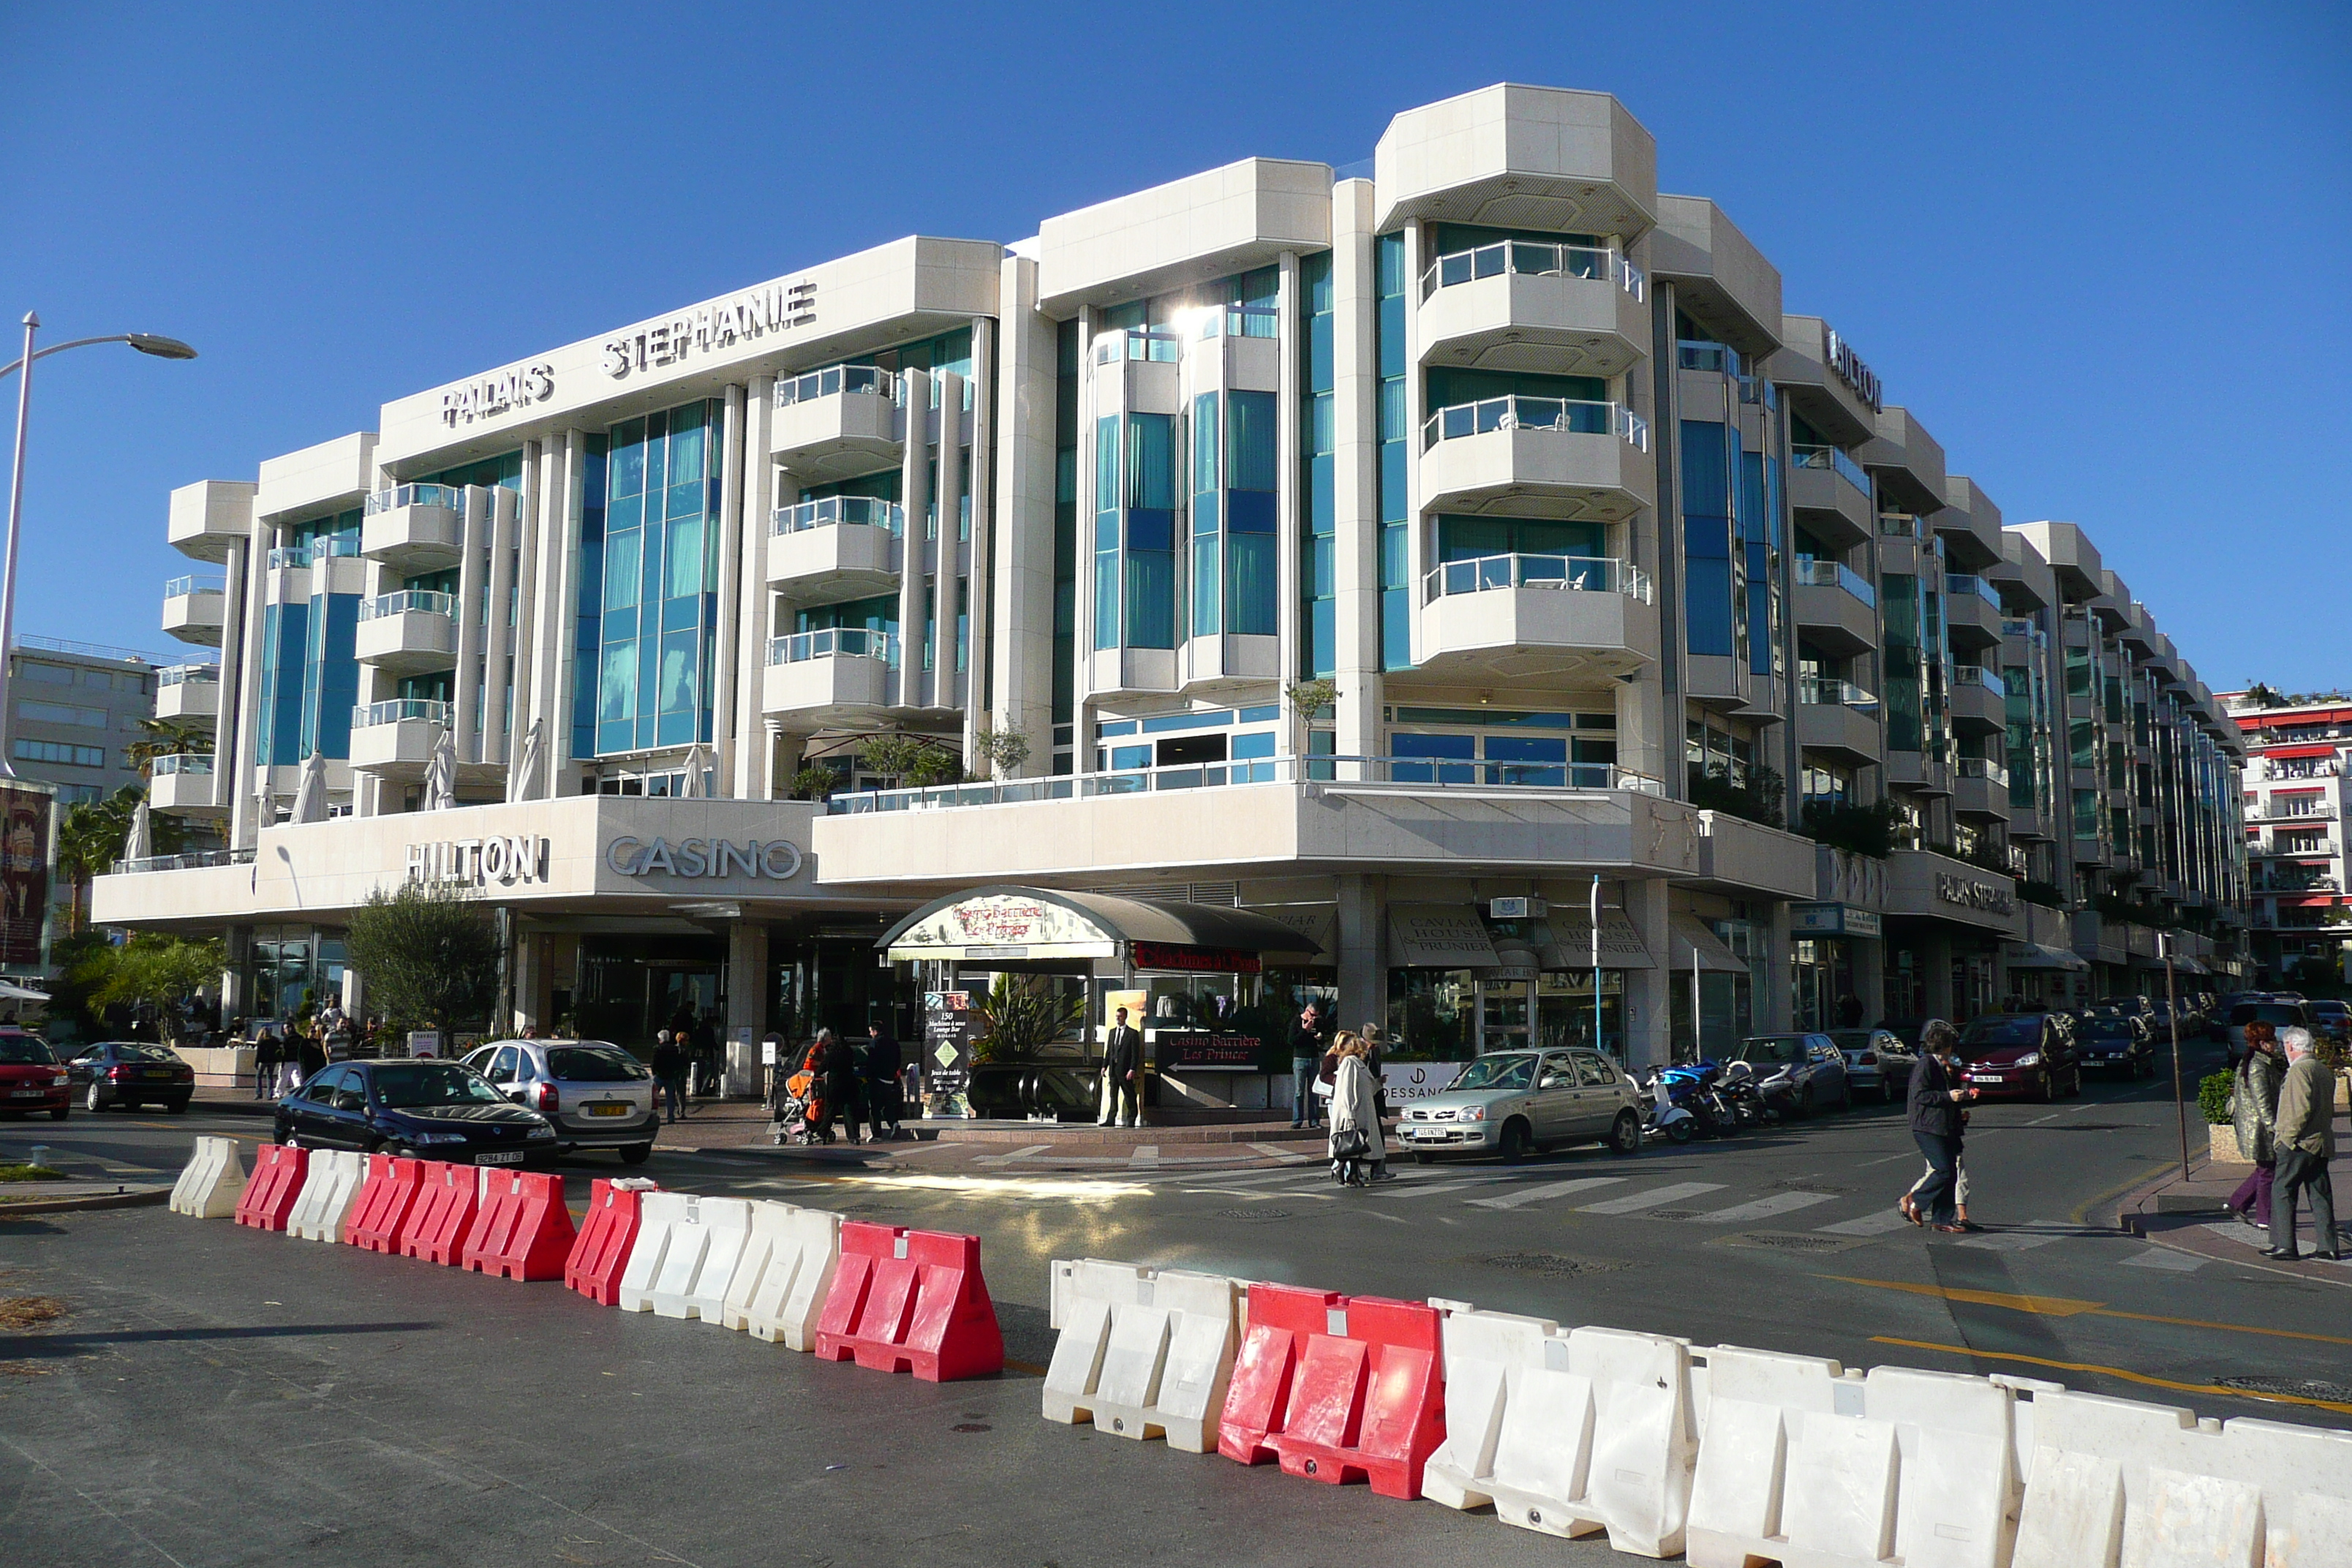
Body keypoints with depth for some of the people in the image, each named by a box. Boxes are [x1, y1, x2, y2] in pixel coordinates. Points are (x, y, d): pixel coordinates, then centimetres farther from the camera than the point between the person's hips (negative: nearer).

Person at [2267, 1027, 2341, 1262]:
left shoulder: (2299, 1070, -14)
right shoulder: (2324, 1070, 14)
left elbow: (2302, 1108, -21)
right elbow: (2329, 1109, 18)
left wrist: (2289, 1135, -15)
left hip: (2299, 1143, -8)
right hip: (2322, 1143, 8)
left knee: (2282, 1192, -1)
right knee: (2321, 1195, 10)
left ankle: (2284, 1244, 0)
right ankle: (2328, 1247, 11)